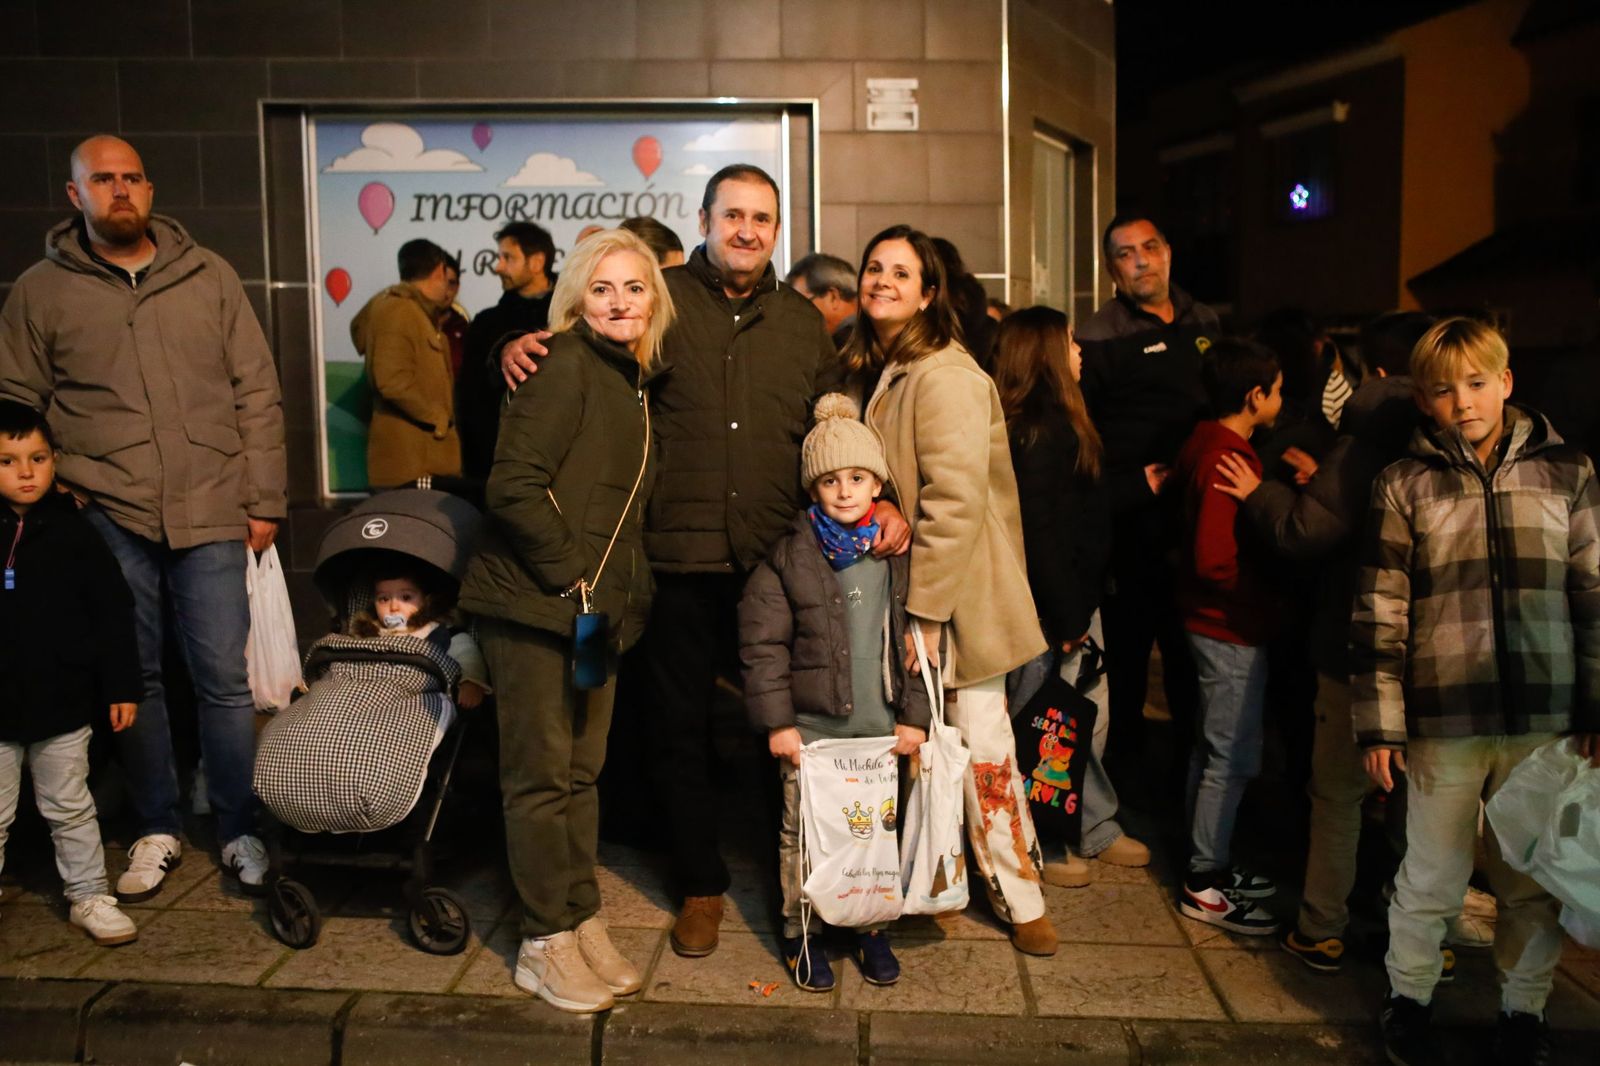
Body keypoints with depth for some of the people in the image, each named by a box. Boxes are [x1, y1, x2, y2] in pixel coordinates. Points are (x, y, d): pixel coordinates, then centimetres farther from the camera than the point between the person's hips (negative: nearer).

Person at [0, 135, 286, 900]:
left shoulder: (208, 276, 5)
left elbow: (256, 394, 5)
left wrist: (263, 501, 2)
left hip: (210, 518, 0)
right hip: (106, 520, 1)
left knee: (224, 682, 3)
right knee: (133, 680, 10)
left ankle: (239, 831, 18)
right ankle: (156, 829, 27)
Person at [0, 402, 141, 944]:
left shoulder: (73, 532, -4)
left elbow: (113, 613, -3)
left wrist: (122, 686, -5)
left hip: (63, 704, 0)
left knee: (70, 809, 13)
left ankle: (88, 894, 24)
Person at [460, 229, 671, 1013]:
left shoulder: (636, 381, 13)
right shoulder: (565, 367, -12)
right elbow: (513, 486, -20)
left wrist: (620, 594, 9)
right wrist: (569, 577, -17)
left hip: (597, 607, 8)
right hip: (533, 602, -8)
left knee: (583, 770, 15)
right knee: (541, 774, 3)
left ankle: (582, 922, 28)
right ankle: (544, 944, 16)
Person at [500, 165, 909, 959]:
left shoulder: (804, 323, 13)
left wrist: (880, 502, 0)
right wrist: (517, 350, -13)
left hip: (780, 561, 2)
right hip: (680, 558, -1)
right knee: (679, 727, 10)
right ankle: (701, 884, 29)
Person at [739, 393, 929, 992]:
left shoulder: (897, 554, 2)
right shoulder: (790, 556, -4)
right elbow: (761, 640, -5)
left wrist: (915, 715, 1)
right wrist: (777, 720, -8)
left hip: (881, 727, 2)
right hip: (810, 727, -2)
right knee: (803, 832, 6)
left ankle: (872, 927, 29)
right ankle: (801, 933, 24)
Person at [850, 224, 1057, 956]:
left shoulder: (944, 375, -16)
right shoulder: (879, 371, 12)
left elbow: (956, 503, -22)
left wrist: (922, 608, -22)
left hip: (954, 593, -8)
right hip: (909, 588, 8)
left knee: (982, 745, -1)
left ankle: (1020, 898, 14)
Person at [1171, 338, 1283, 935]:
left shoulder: (1209, 445, 9)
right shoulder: (1228, 458, -21)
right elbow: (1215, 559, -26)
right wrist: (1265, 594, -13)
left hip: (1214, 623, 10)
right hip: (1231, 628, -10)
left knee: (1213, 750, 18)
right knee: (1230, 758, 0)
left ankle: (1209, 864, 31)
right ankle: (1205, 886, 10)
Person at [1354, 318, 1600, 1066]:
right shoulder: (1405, 484, 1)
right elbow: (1379, 613, -1)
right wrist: (1380, 724, -3)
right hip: (1444, 719, -1)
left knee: (1536, 880, 12)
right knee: (1432, 877, 10)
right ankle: (1409, 998, 31)